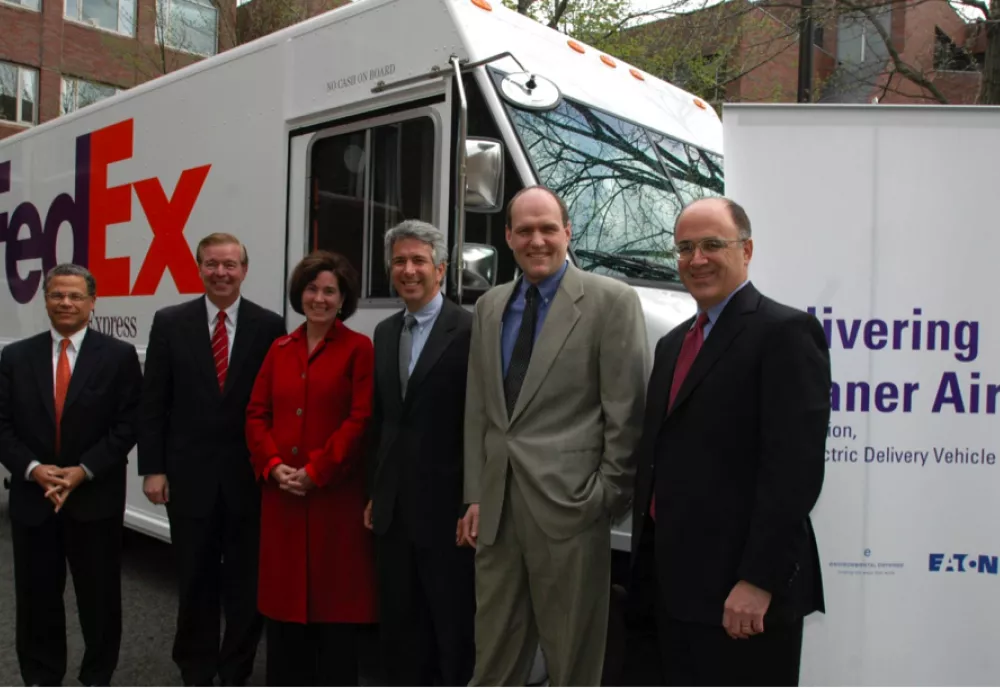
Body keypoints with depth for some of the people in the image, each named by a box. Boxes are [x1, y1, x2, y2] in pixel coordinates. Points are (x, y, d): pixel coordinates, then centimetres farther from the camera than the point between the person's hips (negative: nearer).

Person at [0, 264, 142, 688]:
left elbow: (127, 425, -6)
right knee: (36, 598, 12)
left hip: (96, 498, -2)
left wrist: (83, 471, -15)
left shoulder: (119, 356, -2)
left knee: (99, 598, 9)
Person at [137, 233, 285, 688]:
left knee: (245, 580, 9)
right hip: (189, 474, 1)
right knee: (195, 580, 13)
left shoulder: (269, 326, -1)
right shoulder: (170, 322, 2)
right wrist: (152, 468, -2)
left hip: (249, 475, 0)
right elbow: (152, 403, 2)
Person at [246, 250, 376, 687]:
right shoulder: (280, 350, 12)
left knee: (334, 599, 4)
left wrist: (315, 471, -14)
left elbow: (361, 419, -10)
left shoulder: (358, 348, -2)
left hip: (335, 495, -4)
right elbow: (256, 415, 9)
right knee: (283, 597, 12)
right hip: (282, 495, 5)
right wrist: (273, 467, -7)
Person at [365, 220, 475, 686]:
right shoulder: (385, 332, 12)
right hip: (394, 507, 7)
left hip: (446, 506, -7)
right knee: (398, 623, 18)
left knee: (455, 625, 8)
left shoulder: (469, 330, -11)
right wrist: (375, 493, 14)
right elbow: (380, 419, 15)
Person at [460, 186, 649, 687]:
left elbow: (626, 414, -7)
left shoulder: (611, 301, -4)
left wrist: (608, 497, -8)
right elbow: (477, 411, 13)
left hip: (570, 509, -5)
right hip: (496, 512, 5)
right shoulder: (489, 307, 13)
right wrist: (474, 496, 8)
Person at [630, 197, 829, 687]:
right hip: (678, 581, 8)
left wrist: (759, 581, -21)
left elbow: (795, 466, -18)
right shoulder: (673, 343, 16)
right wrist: (651, 550, 13)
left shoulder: (785, 332, -11)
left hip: (740, 591, -8)